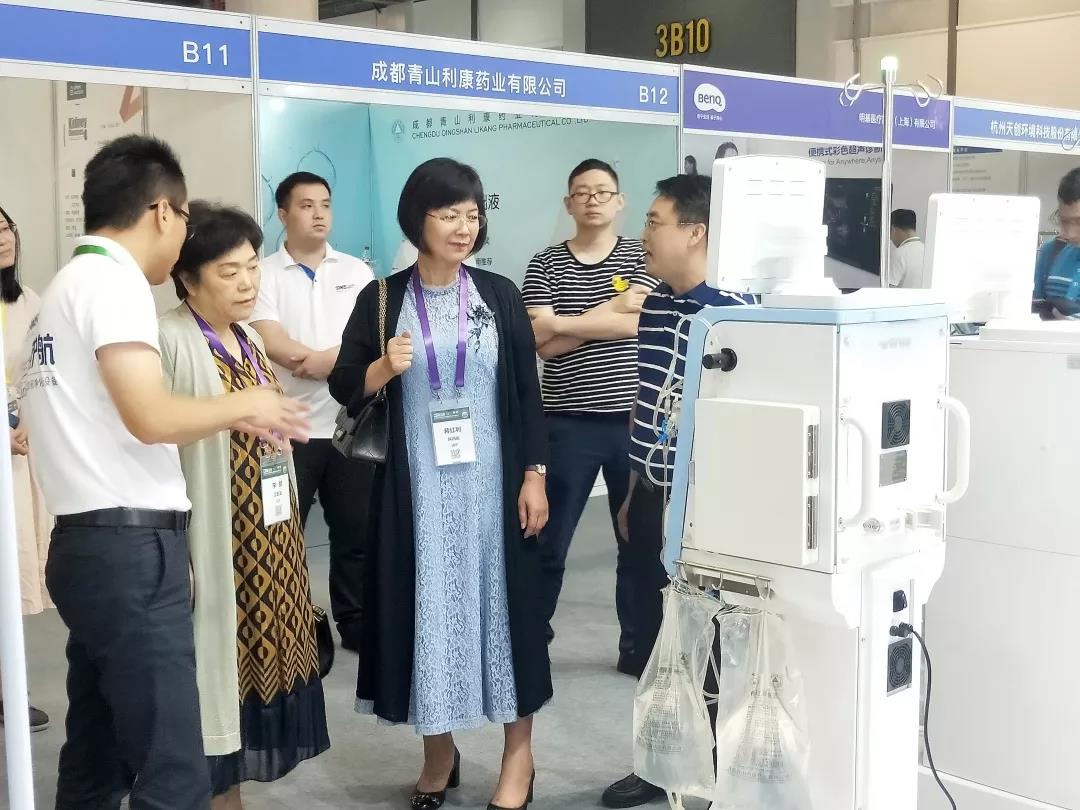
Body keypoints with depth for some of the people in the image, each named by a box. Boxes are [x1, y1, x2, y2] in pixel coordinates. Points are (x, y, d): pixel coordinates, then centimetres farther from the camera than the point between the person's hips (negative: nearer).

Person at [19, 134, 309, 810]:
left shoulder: (66, 284, 19)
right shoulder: (112, 279, -10)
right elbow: (151, 417, -21)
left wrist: (230, 419, 17)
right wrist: (242, 406, -4)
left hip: (90, 545, 10)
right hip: (131, 548, -10)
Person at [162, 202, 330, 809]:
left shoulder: (250, 341, 12)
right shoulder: (169, 343, -14)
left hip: (268, 541, 8)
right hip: (214, 545, -8)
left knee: (255, 659, 14)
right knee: (216, 669, 0)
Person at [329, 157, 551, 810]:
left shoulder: (500, 295, 3)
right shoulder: (382, 299, 1)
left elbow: (528, 391, 3)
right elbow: (344, 387, 3)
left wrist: (534, 476, -3)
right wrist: (385, 369, -17)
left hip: (492, 480, 0)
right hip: (417, 485, 0)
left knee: (502, 600, 4)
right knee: (427, 606, 6)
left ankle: (519, 753, 18)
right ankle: (440, 751, 23)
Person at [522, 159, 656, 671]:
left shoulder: (642, 258, 5)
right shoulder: (544, 265, 4)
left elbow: (641, 323, -12)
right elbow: (541, 342, -8)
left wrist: (566, 323, -11)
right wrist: (612, 309, -11)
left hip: (634, 420, 1)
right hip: (568, 423, -1)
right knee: (548, 541, 4)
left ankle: (638, 645, 23)